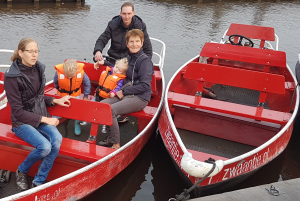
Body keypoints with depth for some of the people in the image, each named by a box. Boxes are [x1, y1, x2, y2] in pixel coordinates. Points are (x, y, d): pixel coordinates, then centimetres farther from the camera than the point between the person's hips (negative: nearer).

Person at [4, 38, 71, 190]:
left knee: (57, 139, -24)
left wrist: (56, 101, 4)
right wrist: (44, 120, -18)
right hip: (22, 122, -5)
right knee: (45, 146, -27)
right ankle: (21, 171, 6)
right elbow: (18, 111, -16)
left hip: (42, 116, 5)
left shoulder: (38, 69, 2)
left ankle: (38, 183, -8)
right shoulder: (12, 77, -15)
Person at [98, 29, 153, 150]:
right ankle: (111, 138, 2)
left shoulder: (145, 60, -12)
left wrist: (124, 91, -14)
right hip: (125, 94, 8)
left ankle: (116, 144, -13)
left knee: (111, 110, -25)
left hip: (140, 98, -8)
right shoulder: (128, 57, 11)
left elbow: (145, 85, -20)